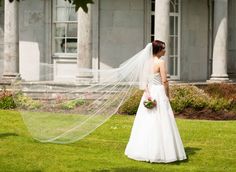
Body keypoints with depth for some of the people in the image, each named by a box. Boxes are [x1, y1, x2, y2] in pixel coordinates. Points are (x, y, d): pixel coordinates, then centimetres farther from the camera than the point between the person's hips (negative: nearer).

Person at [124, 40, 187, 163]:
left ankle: (144, 150, 16)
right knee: (160, 124, -3)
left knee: (147, 123, 11)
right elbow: (164, 81, -12)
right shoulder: (161, 62, -11)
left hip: (149, 93, 7)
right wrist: (168, 95, -1)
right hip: (159, 93, -7)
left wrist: (147, 92, -1)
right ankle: (160, 151, -1)